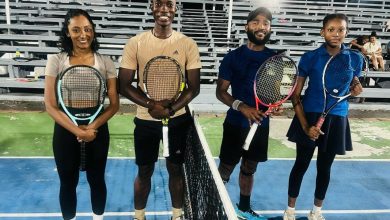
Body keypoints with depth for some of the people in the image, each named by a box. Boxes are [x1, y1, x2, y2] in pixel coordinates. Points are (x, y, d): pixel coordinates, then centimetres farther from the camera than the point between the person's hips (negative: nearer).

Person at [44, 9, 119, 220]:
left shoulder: (105, 62, -5)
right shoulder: (56, 61, -6)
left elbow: (114, 104, -5)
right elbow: (50, 105, -8)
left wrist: (92, 127, -17)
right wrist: (76, 130, -17)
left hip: (97, 129, 1)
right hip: (65, 130, 0)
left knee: (97, 180, 16)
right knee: (68, 183, 14)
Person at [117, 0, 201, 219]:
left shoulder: (188, 44, -4)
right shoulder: (135, 43, -5)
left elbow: (194, 87, -5)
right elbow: (124, 85, -5)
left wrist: (170, 109, -19)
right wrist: (151, 105, -20)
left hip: (178, 119, 0)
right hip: (146, 120, 0)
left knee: (176, 169, 14)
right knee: (144, 171, 13)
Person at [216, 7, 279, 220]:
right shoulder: (233, 57, -6)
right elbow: (220, 91, -6)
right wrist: (242, 107, -22)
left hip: (261, 124, 3)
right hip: (236, 123, -3)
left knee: (249, 168, 17)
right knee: (225, 168, 4)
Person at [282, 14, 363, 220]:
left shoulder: (355, 59, 0)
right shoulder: (310, 57, -8)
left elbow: (351, 87, 16)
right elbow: (295, 94, -7)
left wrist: (355, 89, -10)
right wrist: (305, 125, -16)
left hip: (336, 119, 3)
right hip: (310, 116, -2)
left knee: (324, 167, 14)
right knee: (301, 164, 7)